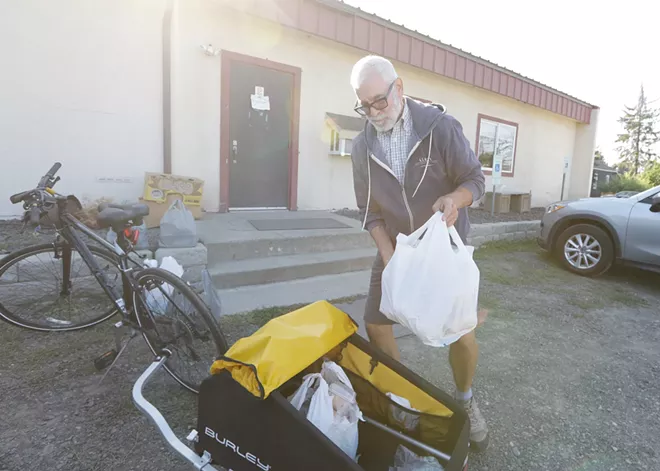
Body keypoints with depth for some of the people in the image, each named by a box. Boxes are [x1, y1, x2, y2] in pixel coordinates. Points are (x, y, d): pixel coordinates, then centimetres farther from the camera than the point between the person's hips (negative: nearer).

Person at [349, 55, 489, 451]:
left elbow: (476, 179, -9)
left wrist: (455, 199, -34)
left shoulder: (440, 126, -13)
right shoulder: (362, 146, -4)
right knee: (375, 325, 3)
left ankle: (465, 400, 28)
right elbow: (370, 209, -3)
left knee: (462, 332, -4)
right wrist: (389, 256, -15)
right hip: (393, 247, 3)